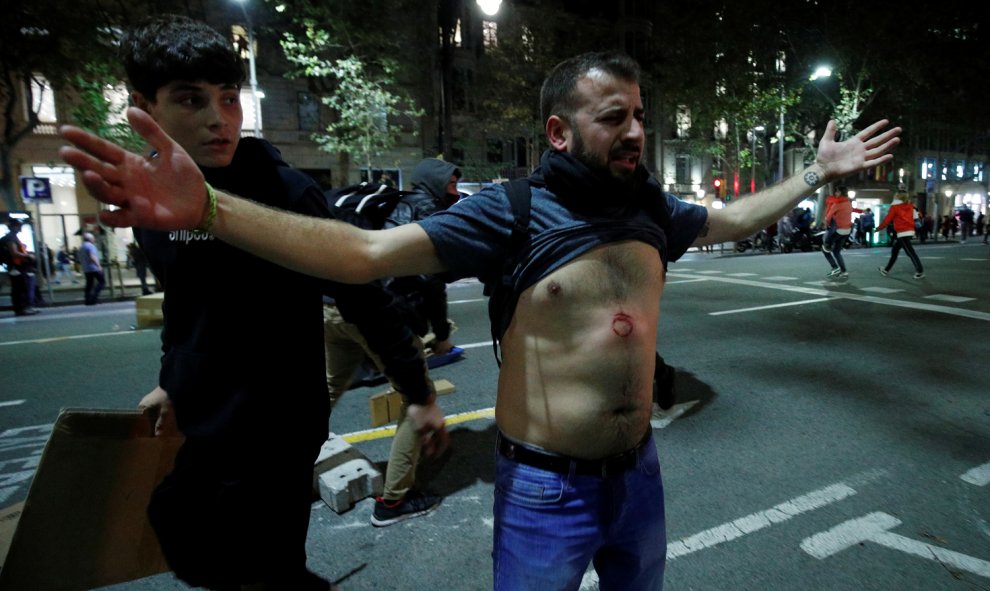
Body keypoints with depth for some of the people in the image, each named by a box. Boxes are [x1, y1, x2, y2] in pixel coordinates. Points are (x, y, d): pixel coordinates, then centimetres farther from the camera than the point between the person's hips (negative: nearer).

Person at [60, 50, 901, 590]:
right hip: (546, 487, -5)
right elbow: (365, 251, -26)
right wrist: (207, 208, -34)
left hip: (639, 470, 6)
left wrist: (818, 174, 22)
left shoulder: (648, 207, 0)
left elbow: (734, 220, 19)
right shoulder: (509, 212, -18)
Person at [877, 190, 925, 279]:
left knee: (910, 252, -7)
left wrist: (879, 228, 5)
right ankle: (886, 269, 23)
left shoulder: (895, 206, -7)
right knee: (894, 251, 16)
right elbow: (914, 216, 9)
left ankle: (920, 272, -7)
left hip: (903, 232, -8)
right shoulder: (909, 206, 11)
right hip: (909, 231, 8)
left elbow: (887, 219, -5)